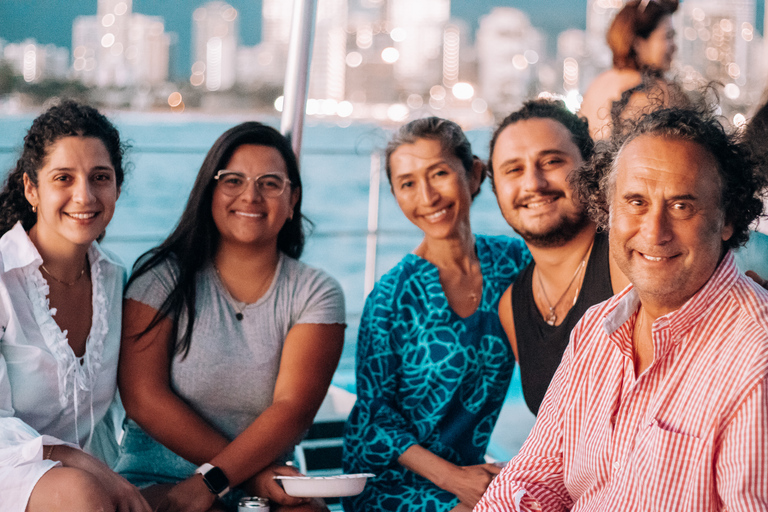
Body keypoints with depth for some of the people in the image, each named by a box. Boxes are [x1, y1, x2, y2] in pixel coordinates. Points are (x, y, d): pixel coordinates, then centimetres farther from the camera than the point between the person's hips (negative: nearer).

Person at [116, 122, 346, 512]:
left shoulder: (316, 293, 6)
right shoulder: (163, 276, 3)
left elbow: (293, 408, -7)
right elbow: (143, 398, -6)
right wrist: (249, 474, -13)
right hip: (159, 477, -2)